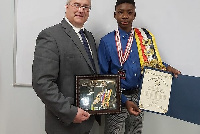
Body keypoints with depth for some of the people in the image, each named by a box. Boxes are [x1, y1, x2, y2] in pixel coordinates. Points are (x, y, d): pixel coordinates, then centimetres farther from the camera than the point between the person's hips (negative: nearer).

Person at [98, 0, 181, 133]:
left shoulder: (145, 37, 1)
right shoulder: (106, 41, -10)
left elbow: (152, 61, 14)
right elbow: (103, 77, -10)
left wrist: (166, 68, -6)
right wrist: (124, 101, -16)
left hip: (139, 96, 4)